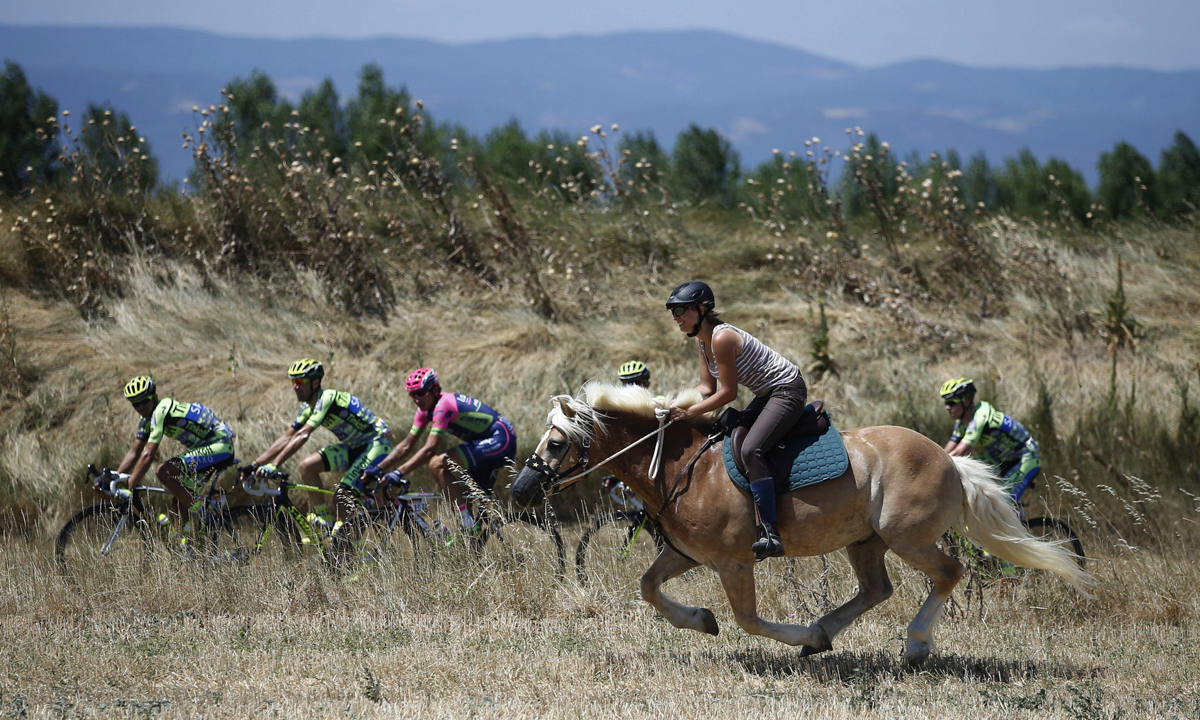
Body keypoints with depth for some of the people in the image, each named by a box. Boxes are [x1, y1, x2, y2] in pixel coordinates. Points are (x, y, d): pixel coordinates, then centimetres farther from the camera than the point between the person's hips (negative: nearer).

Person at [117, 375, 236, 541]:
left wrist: (129, 488, -25)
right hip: (204, 446, 10)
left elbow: (148, 455, -26)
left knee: (163, 472, -22)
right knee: (179, 496, 10)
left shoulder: (161, 411, -22)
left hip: (219, 446, -10)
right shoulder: (147, 418, 8)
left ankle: (197, 509, -10)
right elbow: (134, 452, 11)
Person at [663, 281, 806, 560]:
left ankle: (770, 534, -32)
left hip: (788, 390, -11)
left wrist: (689, 413, -21)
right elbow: (707, 388, 10)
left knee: (750, 450, -27)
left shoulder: (722, 338, -23)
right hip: (765, 396, 11)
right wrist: (675, 404, -5)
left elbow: (728, 393, -21)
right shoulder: (702, 340, 7)